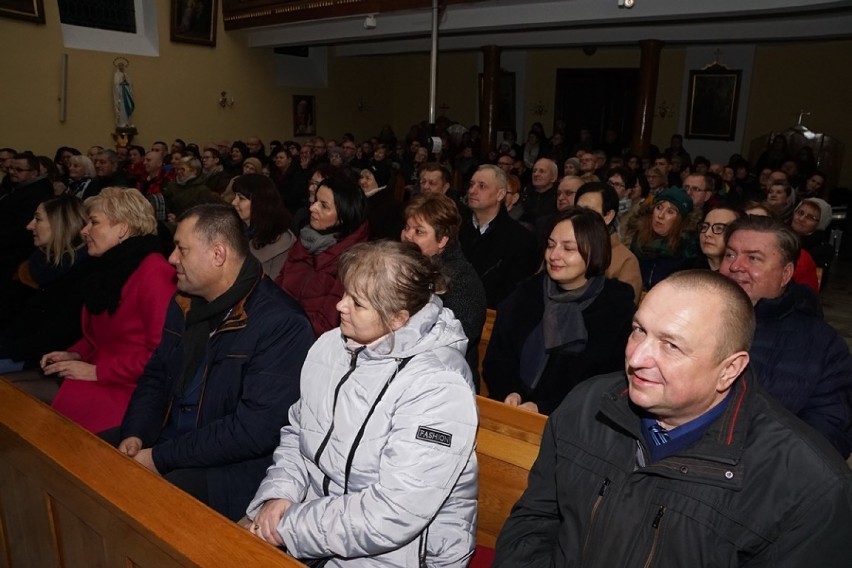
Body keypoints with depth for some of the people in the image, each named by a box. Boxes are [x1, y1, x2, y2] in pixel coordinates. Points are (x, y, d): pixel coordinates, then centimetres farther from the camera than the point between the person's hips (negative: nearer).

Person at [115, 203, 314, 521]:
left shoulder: (282, 325, -21)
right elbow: (155, 376, 17)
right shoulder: (186, 304, 8)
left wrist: (161, 458, -19)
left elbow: (257, 428, -24)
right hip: (168, 440, 9)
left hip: (233, 468, -8)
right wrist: (135, 434, -2)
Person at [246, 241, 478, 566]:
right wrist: (280, 494, -8)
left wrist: (290, 527, -18)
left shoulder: (437, 387, -24)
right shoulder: (331, 346, -1)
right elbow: (296, 433, 9)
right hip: (317, 514, 6)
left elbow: (392, 516, -25)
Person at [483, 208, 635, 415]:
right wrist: (509, 393, -11)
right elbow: (497, 358, 8)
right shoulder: (527, 293, 8)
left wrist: (543, 408, -16)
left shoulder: (617, 309, -2)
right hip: (510, 410, 3)